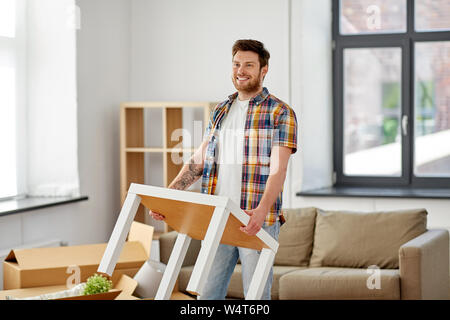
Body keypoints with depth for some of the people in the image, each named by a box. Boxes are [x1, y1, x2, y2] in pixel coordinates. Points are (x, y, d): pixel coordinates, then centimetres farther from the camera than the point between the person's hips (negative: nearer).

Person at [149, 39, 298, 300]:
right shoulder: (220, 112, 15)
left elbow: (278, 170, -14)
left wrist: (262, 211, -30)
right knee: (208, 293, 7)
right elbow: (198, 162, 15)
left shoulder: (280, 113, -3)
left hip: (257, 220, -5)